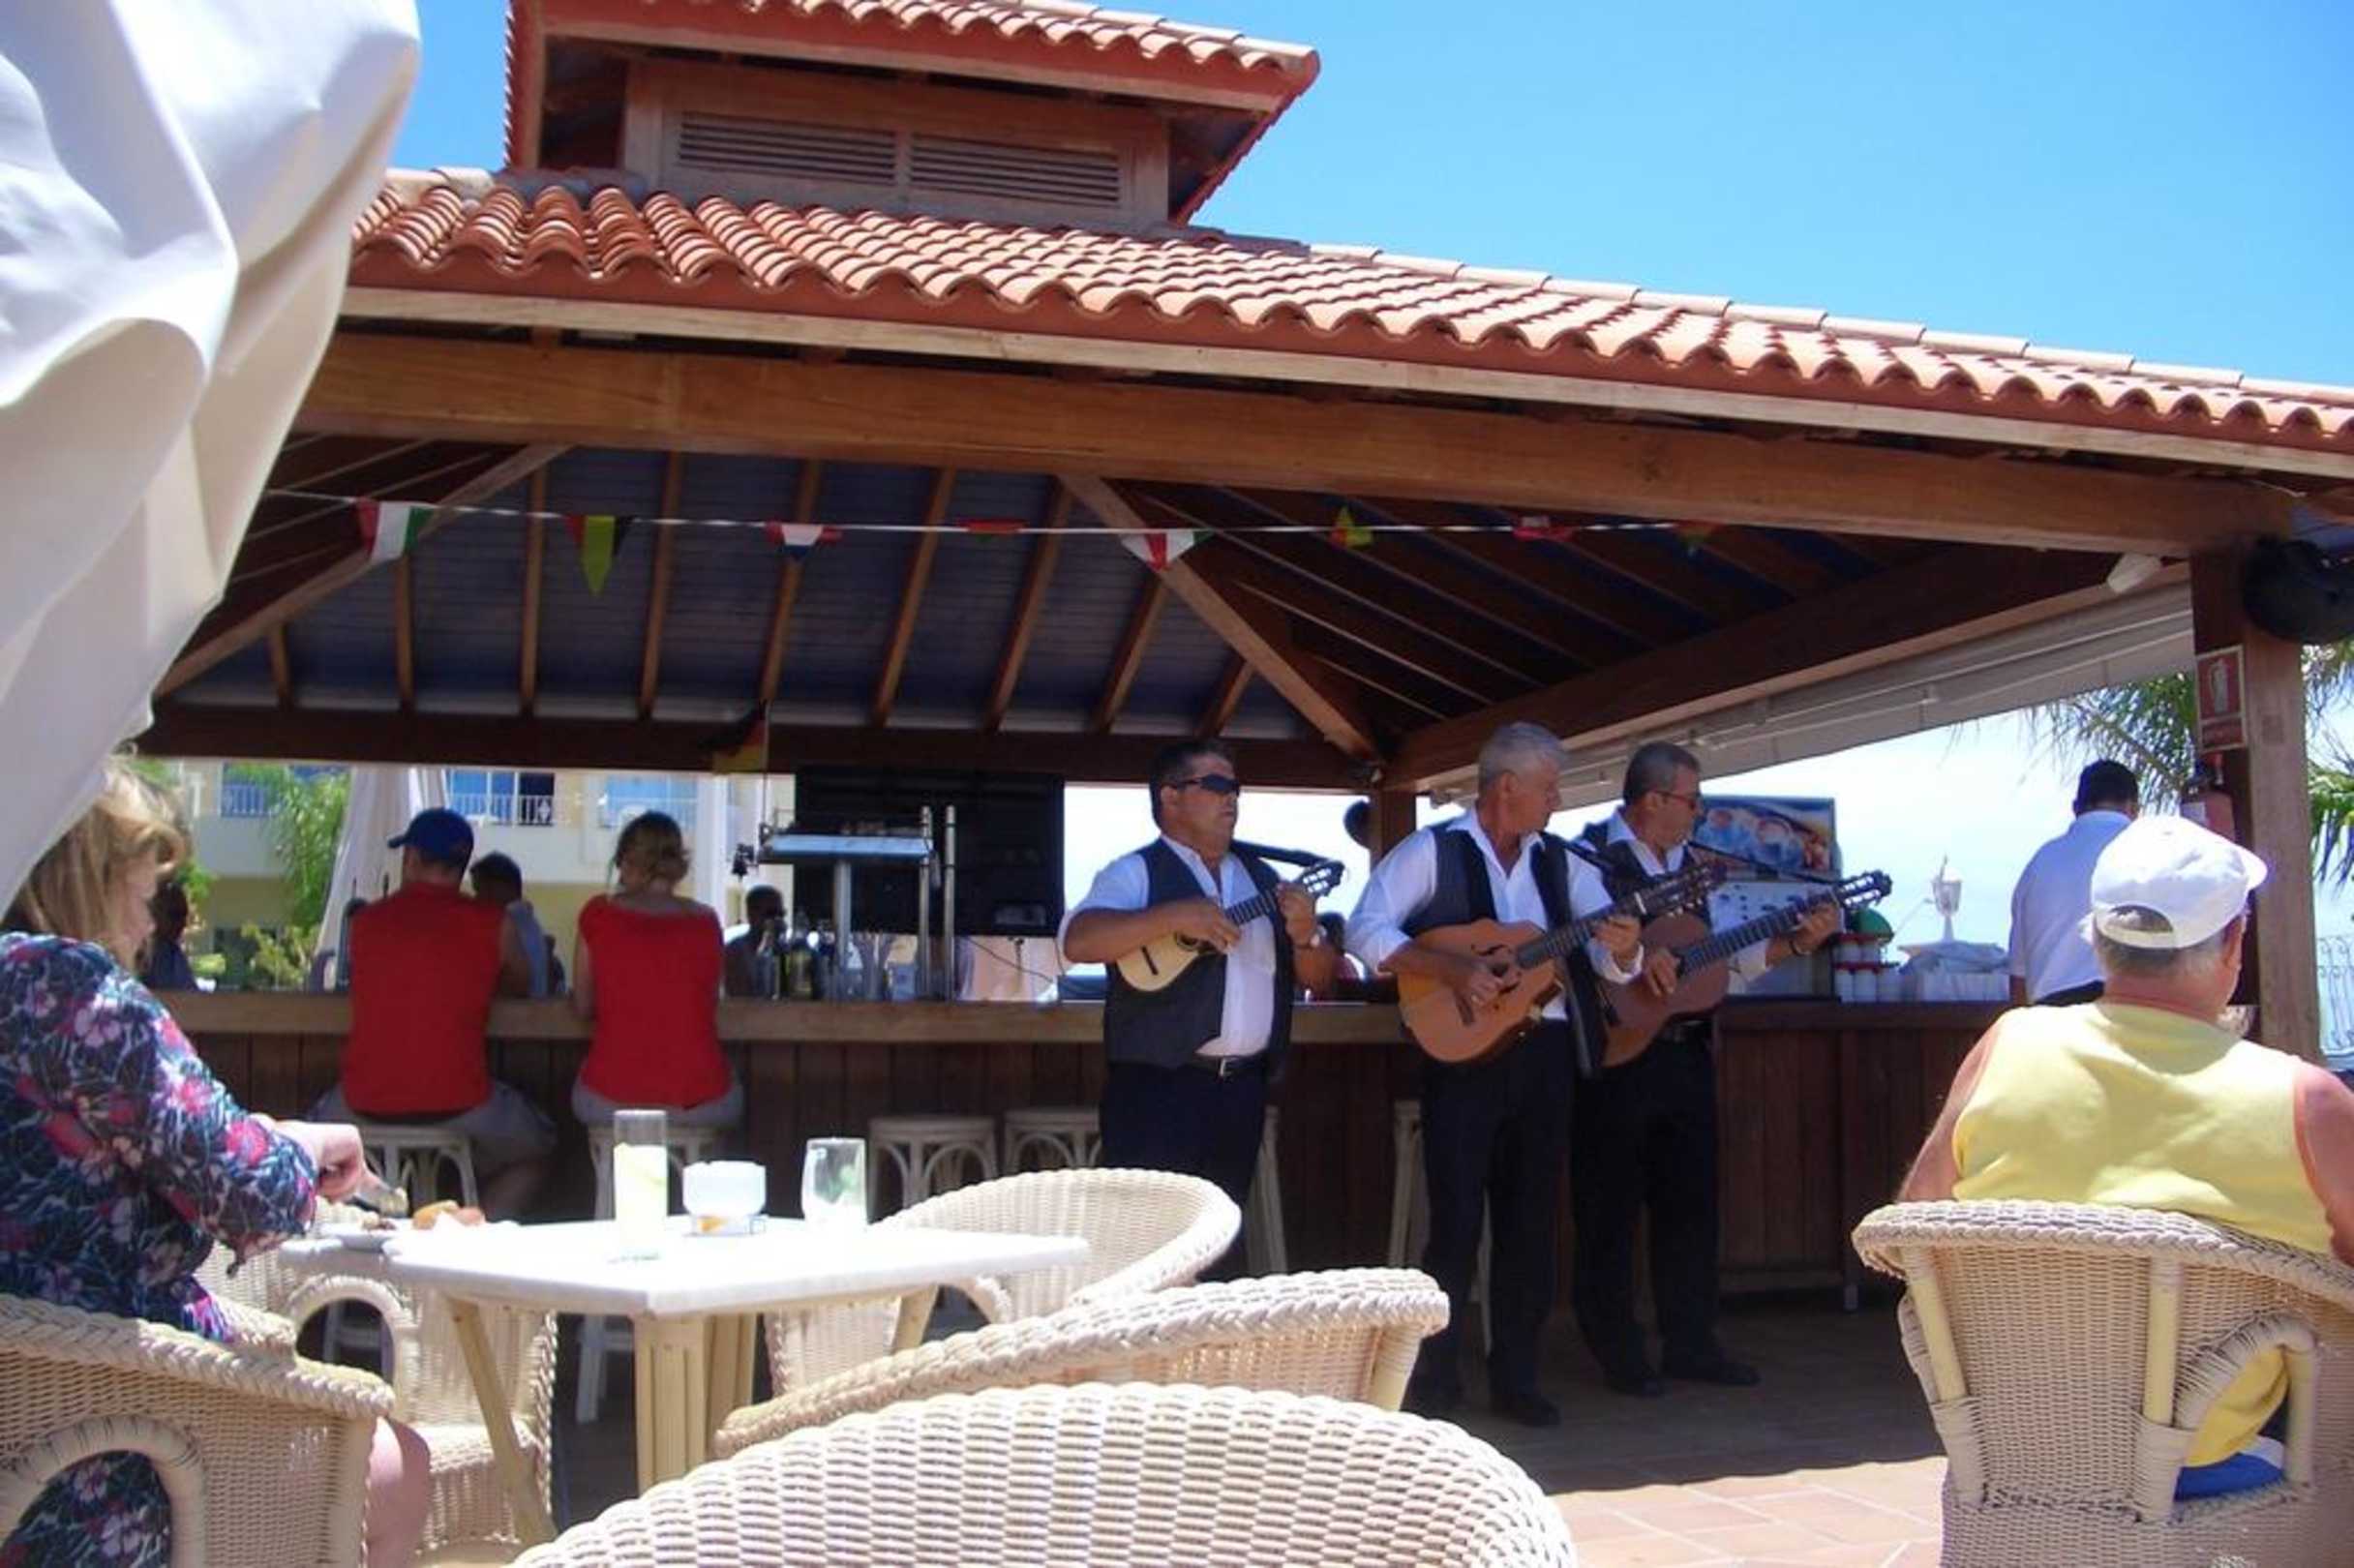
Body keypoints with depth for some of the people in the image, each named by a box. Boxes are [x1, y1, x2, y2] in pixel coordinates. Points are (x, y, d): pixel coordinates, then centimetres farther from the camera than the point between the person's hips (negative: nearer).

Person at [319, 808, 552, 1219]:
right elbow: (520, 985, 16)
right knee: (534, 1153, 26)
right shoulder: (493, 924, -2)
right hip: (458, 1105, -2)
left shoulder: (365, 921, 4)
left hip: (366, 1105, 2)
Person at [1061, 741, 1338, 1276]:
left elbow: (1318, 976, 15)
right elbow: (1078, 941, -20)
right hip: (1158, 1088, -6)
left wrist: (1305, 934, -7)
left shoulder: (1261, 879, 16)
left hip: (1243, 1088, 6)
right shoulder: (1137, 873, -3)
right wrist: (1177, 917, -26)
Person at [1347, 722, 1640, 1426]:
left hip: (1546, 1054, 5)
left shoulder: (1559, 860, 11)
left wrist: (1623, 948, -12)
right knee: (1457, 1219, -3)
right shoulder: (1433, 850, -3)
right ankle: (1435, 1376, 10)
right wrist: (1451, 968, -20)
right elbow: (1367, 930, -11)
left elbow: (1610, 963, 11)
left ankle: (1515, 1375, 17)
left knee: (1531, 1219, 8)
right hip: (1464, 1051, -5)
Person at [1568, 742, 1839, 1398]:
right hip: (1617, 1050, -7)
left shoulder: (1689, 866, 15)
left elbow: (1734, 953, 16)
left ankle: (1691, 1344, 22)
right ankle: (1617, 1352, 12)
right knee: (1611, 1208, 1)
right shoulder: (1591, 858, -8)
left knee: (1691, 1201, 11)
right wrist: (1638, 957, -40)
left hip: (1686, 1053, 8)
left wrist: (1798, 942, 4)